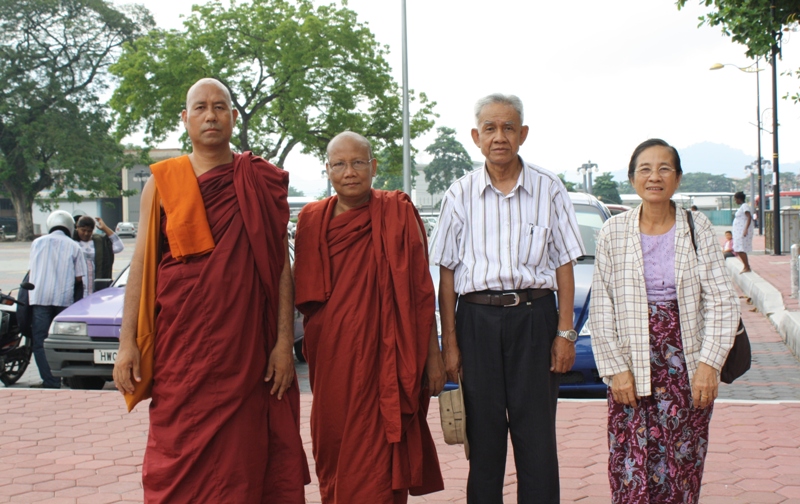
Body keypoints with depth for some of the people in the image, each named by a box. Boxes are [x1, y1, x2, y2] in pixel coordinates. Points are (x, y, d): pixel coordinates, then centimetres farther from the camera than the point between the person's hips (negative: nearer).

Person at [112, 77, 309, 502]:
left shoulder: (262, 183, 5)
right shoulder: (162, 181, 7)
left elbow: (281, 265, 3)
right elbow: (141, 262, 5)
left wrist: (284, 341, -4)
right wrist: (127, 341, -2)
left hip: (245, 346, 0)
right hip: (179, 343, 0)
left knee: (242, 462, 3)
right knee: (178, 458, 2)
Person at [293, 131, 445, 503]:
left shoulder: (397, 213, 0)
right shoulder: (312, 220, 9)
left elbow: (421, 289, -2)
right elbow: (302, 296, 14)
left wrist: (432, 355, -5)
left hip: (382, 357, -3)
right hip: (330, 358, 4)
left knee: (380, 459, -5)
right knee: (332, 455, 10)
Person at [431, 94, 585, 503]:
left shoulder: (548, 189, 4)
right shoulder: (460, 194, 5)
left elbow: (563, 265, 6)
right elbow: (447, 272, 6)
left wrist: (564, 332, -1)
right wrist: (449, 342, 1)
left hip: (533, 317, -1)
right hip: (477, 319, 1)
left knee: (537, 437, 0)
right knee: (483, 435, 6)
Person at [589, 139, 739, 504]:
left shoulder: (697, 228, 2)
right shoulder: (613, 233, 2)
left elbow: (722, 302, -1)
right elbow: (601, 311, 2)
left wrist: (709, 364, -9)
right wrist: (615, 369, -5)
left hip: (687, 367, 1)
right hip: (632, 371, 0)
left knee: (683, 471, 2)